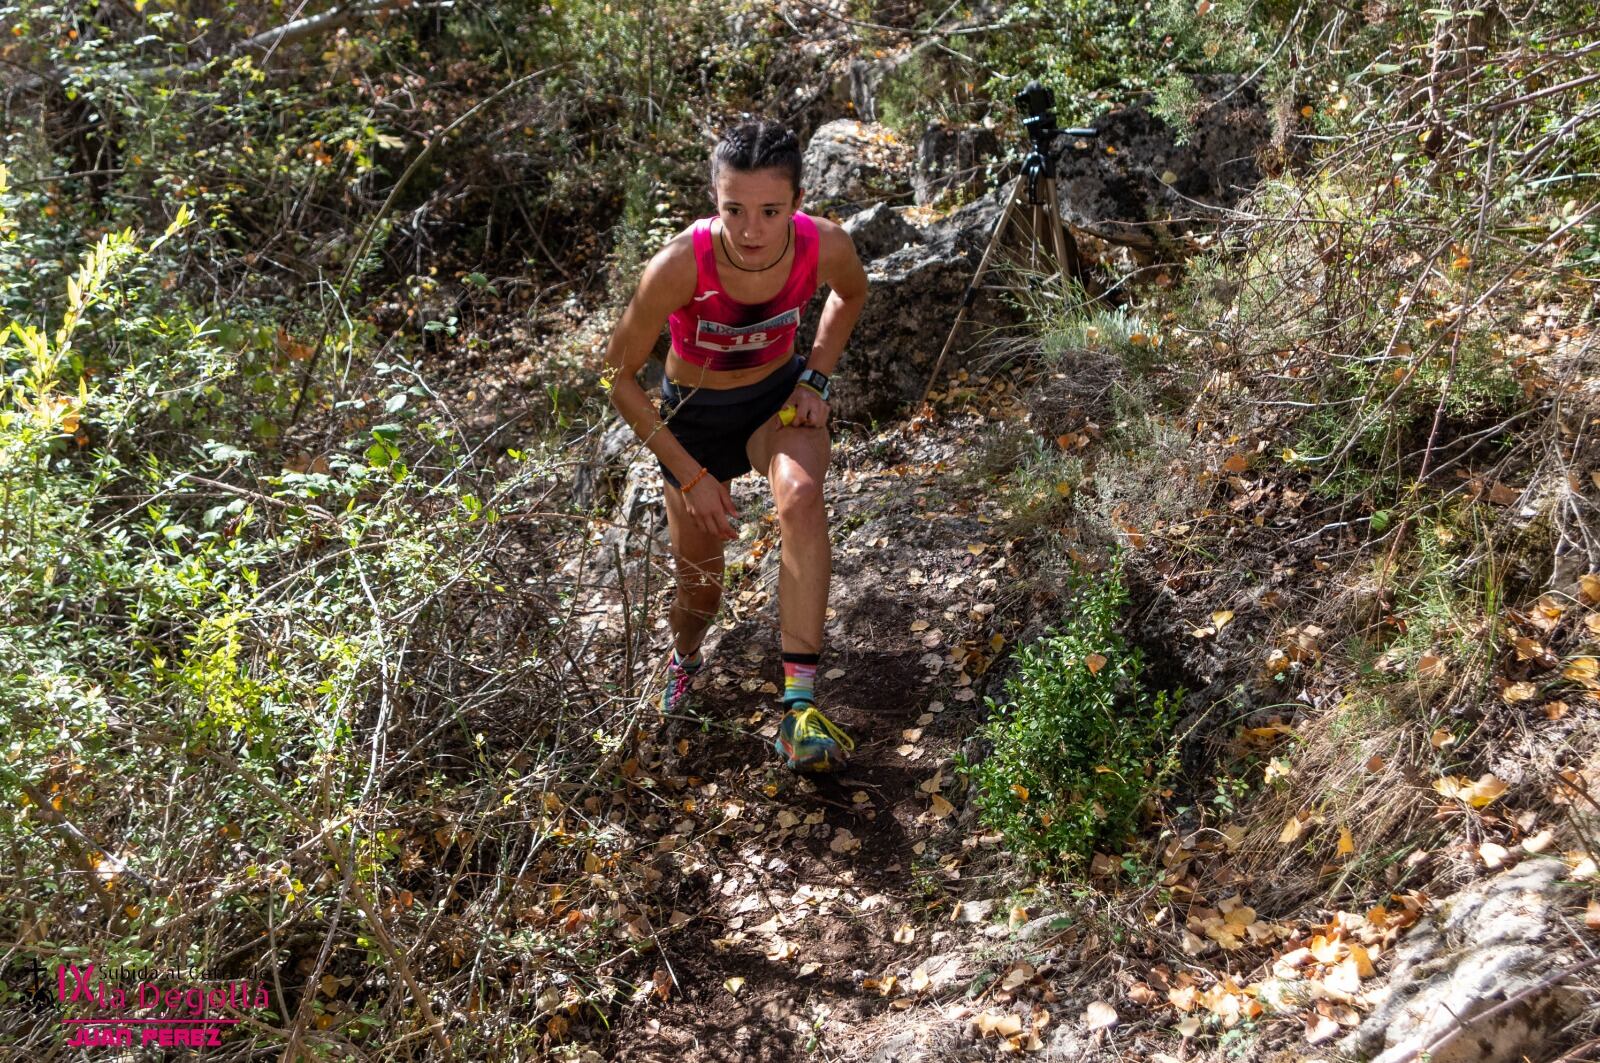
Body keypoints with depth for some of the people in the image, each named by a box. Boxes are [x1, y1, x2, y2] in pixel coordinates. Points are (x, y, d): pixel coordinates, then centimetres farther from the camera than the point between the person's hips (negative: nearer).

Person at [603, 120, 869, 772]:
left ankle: (800, 708, -34)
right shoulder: (681, 264, -33)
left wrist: (817, 378, -10)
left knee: (801, 497, -34)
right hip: (693, 417, 0)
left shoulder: (826, 247, -26)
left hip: (778, 399, 1)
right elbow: (618, 375, -19)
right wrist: (690, 476, -19)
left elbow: (850, 295, 3)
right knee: (699, 586, 12)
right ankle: (684, 660, 52)